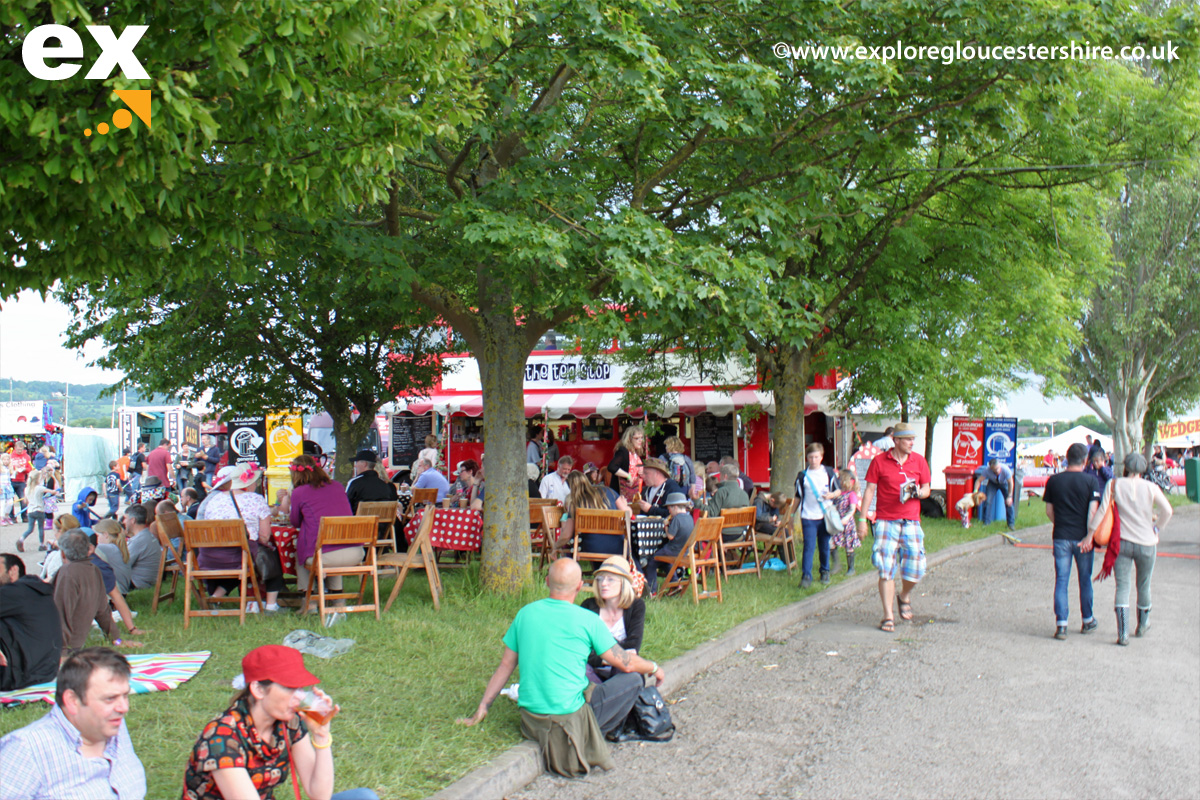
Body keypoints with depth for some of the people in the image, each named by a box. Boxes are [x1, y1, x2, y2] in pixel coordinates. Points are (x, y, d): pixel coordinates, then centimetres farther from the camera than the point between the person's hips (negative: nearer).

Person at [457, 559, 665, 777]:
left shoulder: (526, 613, 3)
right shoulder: (587, 620, -10)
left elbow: (505, 665, 9)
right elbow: (627, 663, -2)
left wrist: (481, 710, 18)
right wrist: (654, 668, 19)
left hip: (530, 719, 6)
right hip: (569, 716, -6)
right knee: (633, 679, 8)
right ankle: (596, 734, 6)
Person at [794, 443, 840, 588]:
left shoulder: (829, 472, 4)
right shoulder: (802, 475, 5)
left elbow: (838, 490, 9)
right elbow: (798, 496, 13)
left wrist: (831, 495, -13)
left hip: (825, 516, 1)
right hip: (808, 517, -1)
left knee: (825, 546, 10)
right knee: (809, 547, -8)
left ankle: (825, 572, 27)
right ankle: (806, 576, -6)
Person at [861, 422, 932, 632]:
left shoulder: (919, 461, 8)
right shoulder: (879, 461, 1)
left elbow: (926, 489, 14)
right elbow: (869, 490, 3)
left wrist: (918, 492, -10)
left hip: (911, 522, 2)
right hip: (885, 521, -2)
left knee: (915, 568, -2)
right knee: (886, 570, -5)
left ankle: (904, 597, 31)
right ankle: (888, 617, 2)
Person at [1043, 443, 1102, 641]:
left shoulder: (1054, 480, 0)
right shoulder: (1091, 481, -6)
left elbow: (1049, 510, 6)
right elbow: (1093, 510, -12)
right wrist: (1089, 536, -11)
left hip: (1061, 537, 1)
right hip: (1082, 538, -1)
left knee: (1061, 580, 3)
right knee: (1085, 579, 14)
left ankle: (1061, 624, -3)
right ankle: (1087, 621, 26)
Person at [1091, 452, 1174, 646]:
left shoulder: (1114, 484, -4)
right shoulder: (1150, 487, -4)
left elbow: (1102, 511, -7)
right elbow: (1167, 510, -15)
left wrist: (1090, 533, 2)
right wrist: (1157, 529, 0)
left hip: (1122, 543, 0)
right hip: (1146, 543, 1)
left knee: (1122, 586, 0)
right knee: (1144, 587, 18)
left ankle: (1123, 633, -13)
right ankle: (1142, 626, 36)